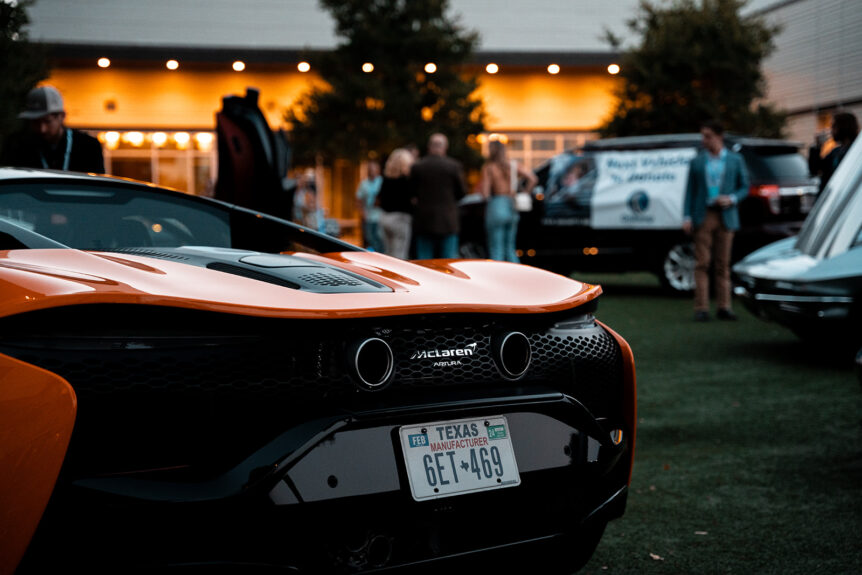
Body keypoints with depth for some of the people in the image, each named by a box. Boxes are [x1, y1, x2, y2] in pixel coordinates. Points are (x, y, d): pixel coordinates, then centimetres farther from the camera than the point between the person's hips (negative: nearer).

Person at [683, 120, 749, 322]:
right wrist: (687, 217, -3)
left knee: (723, 265, 2)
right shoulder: (697, 162, 9)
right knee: (702, 264, -3)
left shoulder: (735, 160, 9)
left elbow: (744, 187, 11)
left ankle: (724, 307, 6)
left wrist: (732, 199, -9)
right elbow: (690, 190, 7)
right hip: (703, 216, 0)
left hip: (725, 217, 0)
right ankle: (701, 308, -1)